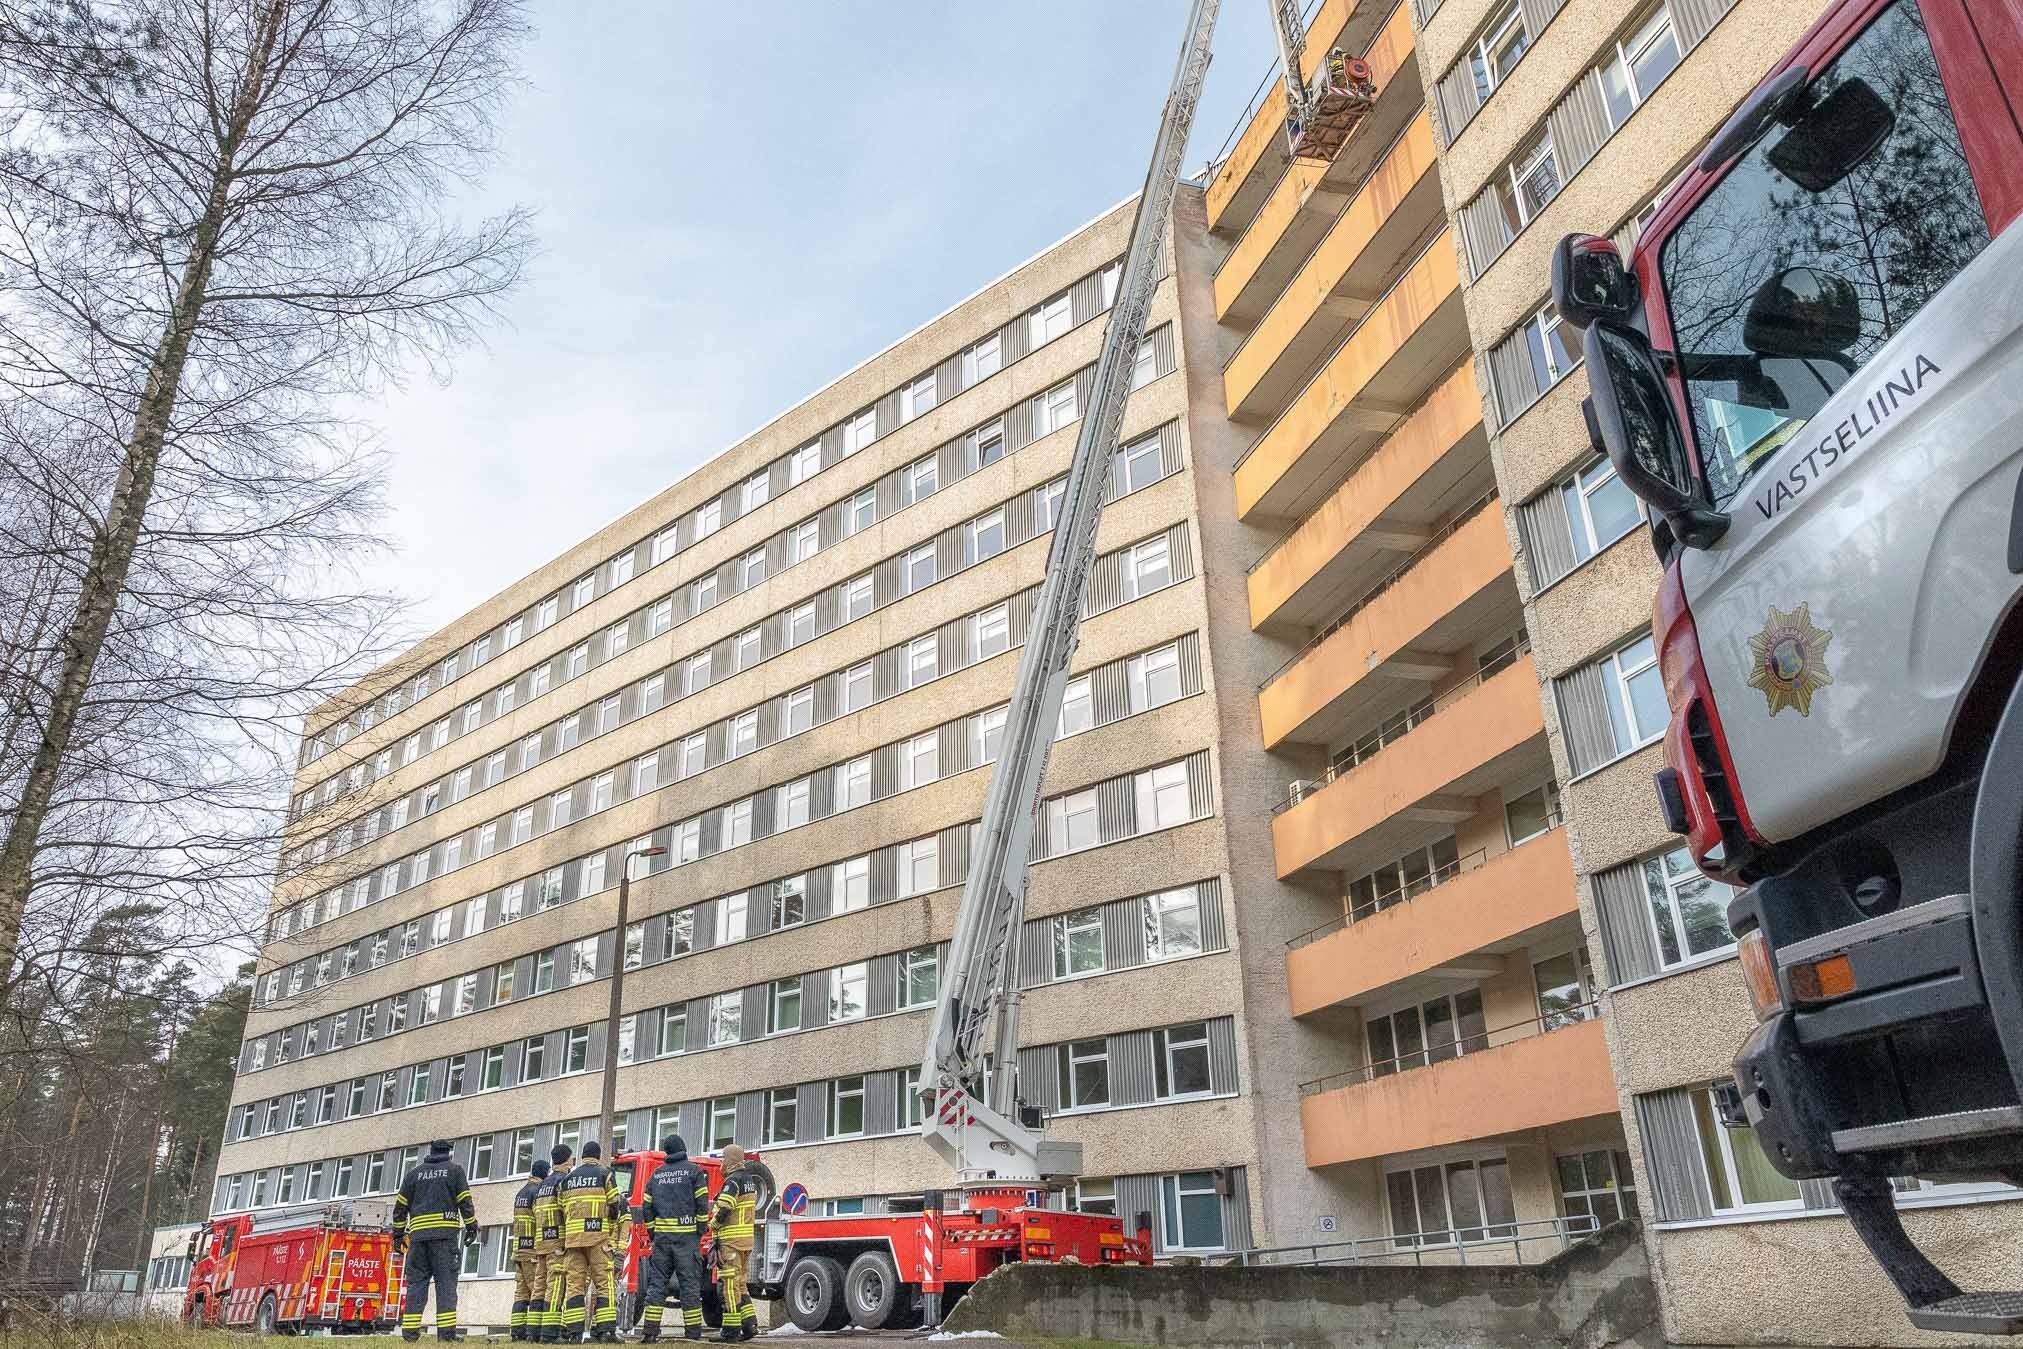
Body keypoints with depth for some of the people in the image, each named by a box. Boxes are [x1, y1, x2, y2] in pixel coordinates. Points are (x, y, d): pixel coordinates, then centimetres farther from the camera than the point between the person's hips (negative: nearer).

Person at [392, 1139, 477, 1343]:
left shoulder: (415, 1173, 16)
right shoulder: (454, 1170, 8)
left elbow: (400, 1206, 13)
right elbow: (465, 1202, 1)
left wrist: (398, 1234, 18)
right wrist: (471, 1227, 6)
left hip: (418, 1234, 3)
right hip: (445, 1234, -3)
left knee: (416, 1282, 6)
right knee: (446, 1282, -4)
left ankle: (410, 1332, 0)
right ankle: (446, 1332, -10)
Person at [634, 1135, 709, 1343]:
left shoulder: (656, 1174, 12)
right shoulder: (694, 1171, 1)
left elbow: (647, 1208, 12)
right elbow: (702, 1204, -5)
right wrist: (701, 1231, 1)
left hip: (662, 1235, 3)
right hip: (687, 1235, -3)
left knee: (657, 1282, 7)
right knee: (690, 1284, 0)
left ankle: (650, 1331, 2)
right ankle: (693, 1333, 0)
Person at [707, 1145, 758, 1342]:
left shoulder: (732, 1181, -14)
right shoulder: (750, 1179, 15)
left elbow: (724, 1210, -22)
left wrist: (713, 1225, -4)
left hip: (731, 1239, -9)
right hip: (747, 1239, 9)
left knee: (728, 1285, -4)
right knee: (739, 1282, 16)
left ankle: (731, 1331, -3)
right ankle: (750, 1324, 13)